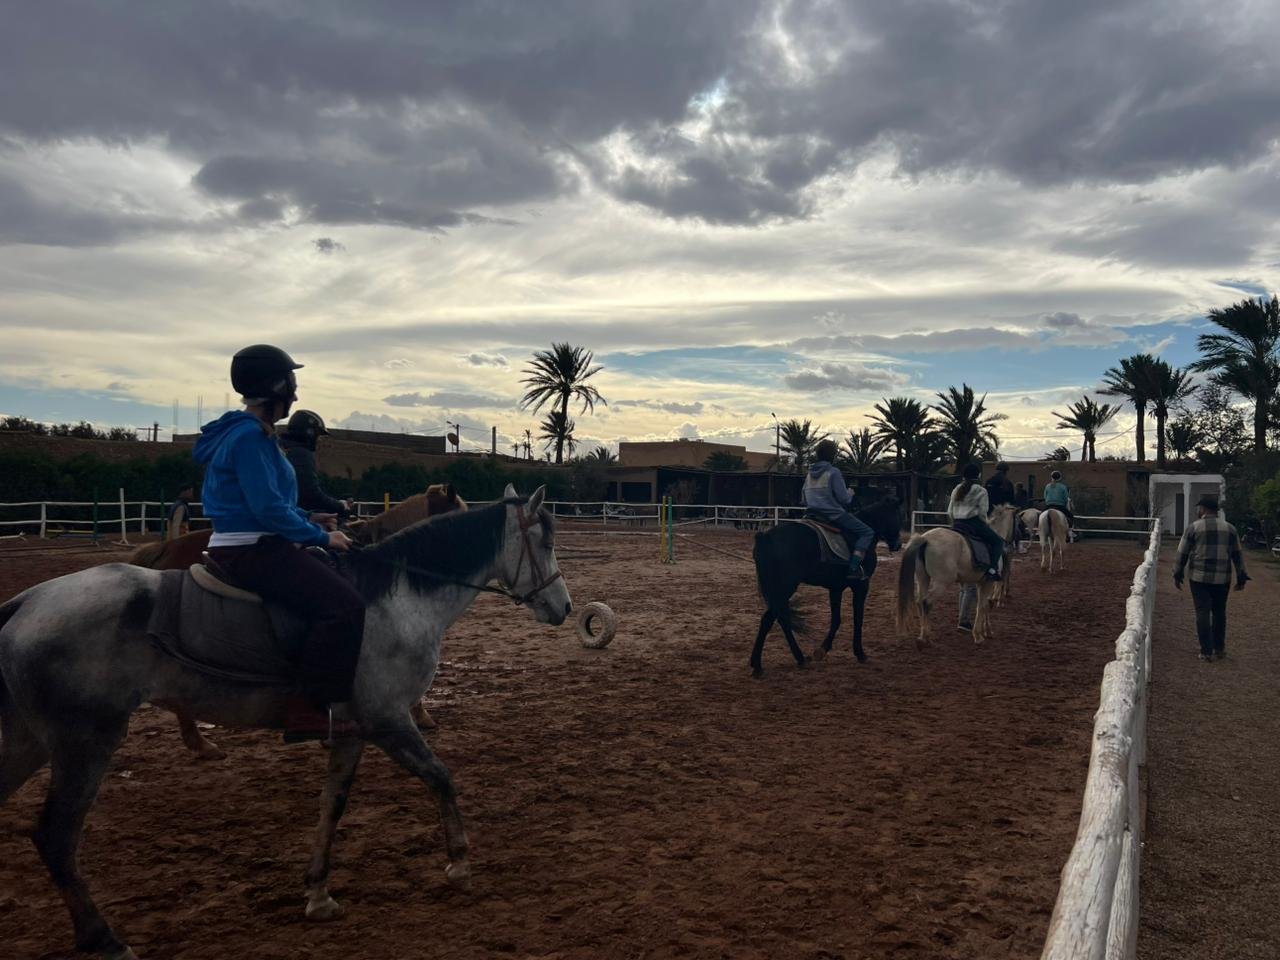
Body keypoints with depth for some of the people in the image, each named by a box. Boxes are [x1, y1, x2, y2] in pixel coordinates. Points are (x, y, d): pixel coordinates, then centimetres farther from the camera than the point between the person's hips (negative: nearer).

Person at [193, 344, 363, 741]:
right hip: (250, 551, -11)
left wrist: (309, 519, 13)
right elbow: (269, 508, -23)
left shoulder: (253, 433, 15)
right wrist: (320, 537, -15)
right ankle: (309, 709, -19)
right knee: (344, 604, -23)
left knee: (339, 581, 22)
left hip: (254, 548, 11)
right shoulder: (249, 437, -17)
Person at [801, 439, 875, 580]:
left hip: (812, 514, 8)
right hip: (834, 514, -8)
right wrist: (850, 494, 7)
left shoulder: (810, 473, 10)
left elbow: (803, 499, 15)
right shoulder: (833, 473, -12)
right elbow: (844, 499, -13)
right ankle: (854, 568, -16)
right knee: (867, 532, -2)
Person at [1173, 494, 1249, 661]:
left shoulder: (1193, 528, -4)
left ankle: (1206, 651, -1)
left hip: (1199, 578, -3)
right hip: (1222, 579, 3)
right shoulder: (1230, 529, 6)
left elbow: (1182, 554, 0)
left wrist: (1177, 575, 9)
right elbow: (1237, 555, 9)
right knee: (1219, 613, 15)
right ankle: (1219, 648, 21)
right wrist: (1241, 578, 13)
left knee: (1202, 613, 0)